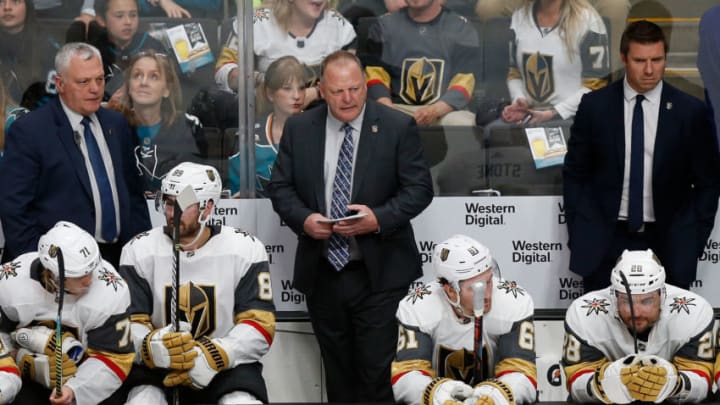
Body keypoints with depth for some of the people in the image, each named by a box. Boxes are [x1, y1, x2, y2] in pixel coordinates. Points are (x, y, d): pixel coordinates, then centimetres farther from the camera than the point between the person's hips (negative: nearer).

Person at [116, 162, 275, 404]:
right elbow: (128, 324, -2)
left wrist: (212, 358, -22)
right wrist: (152, 347, -26)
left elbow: (260, 325, -6)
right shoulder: (139, 250, 0)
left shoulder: (246, 250, -2)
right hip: (156, 366, 1)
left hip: (227, 364, 0)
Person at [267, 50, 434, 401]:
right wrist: (303, 219, -13)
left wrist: (379, 218, -20)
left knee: (376, 371, -4)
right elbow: (279, 187, 7)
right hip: (322, 275, 3)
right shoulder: (299, 129, 5)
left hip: (379, 274, -3)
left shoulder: (398, 127, -4)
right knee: (338, 372, 14)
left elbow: (420, 187, -5)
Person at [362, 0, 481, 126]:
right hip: (398, 107, 1)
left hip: (446, 109, -1)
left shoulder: (462, 29, 5)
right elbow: (375, 75, 3)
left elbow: (464, 82, -3)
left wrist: (435, 110, -23)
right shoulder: (384, 26, 10)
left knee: (463, 124, -33)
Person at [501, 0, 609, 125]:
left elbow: (595, 86, -7)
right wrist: (519, 102, -3)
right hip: (529, 118, 5)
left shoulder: (587, 20, -7)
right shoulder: (519, 18, 8)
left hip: (571, 119, -4)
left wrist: (553, 114, -15)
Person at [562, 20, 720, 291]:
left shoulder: (691, 112, -2)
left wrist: (694, 242, 0)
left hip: (667, 242, 0)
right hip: (603, 241, 0)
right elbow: (574, 173, 7)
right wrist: (577, 236, 1)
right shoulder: (594, 106, 0)